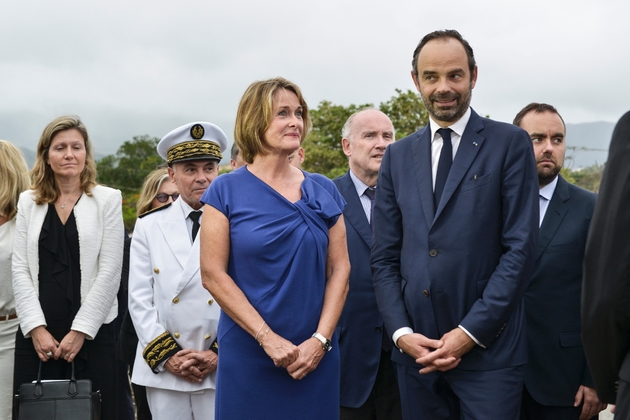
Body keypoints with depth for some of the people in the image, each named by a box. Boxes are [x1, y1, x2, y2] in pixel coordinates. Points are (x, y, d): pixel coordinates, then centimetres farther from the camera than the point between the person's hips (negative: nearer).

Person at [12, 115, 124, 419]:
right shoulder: (28, 202, 11)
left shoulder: (107, 200, 2)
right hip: (37, 335, 2)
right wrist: (36, 328, -5)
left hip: (91, 333, -2)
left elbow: (109, 271, -3)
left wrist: (80, 331, -8)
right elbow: (20, 269, 5)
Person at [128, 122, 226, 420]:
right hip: (164, 370, 2)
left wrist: (220, 354, -9)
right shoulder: (149, 226, 7)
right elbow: (139, 299, 4)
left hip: (222, 369, -1)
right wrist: (166, 355, -4)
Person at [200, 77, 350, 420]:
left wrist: (321, 339, -9)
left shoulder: (323, 191, 6)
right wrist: (268, 338, -14)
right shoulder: (227, 191, -2)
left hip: (314, 356, 3)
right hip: (247, 355, -2)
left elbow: (339, 269, 4)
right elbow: (213, 274, -8)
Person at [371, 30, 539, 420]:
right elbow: (385, 257, 10)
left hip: (488, 348, -3)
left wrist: (471, 332, -12)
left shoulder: (510, 144, -1)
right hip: (416, 348, 4)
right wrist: (401, 331, -4)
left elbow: (521, 248, -7)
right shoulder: (398, 156, 11)